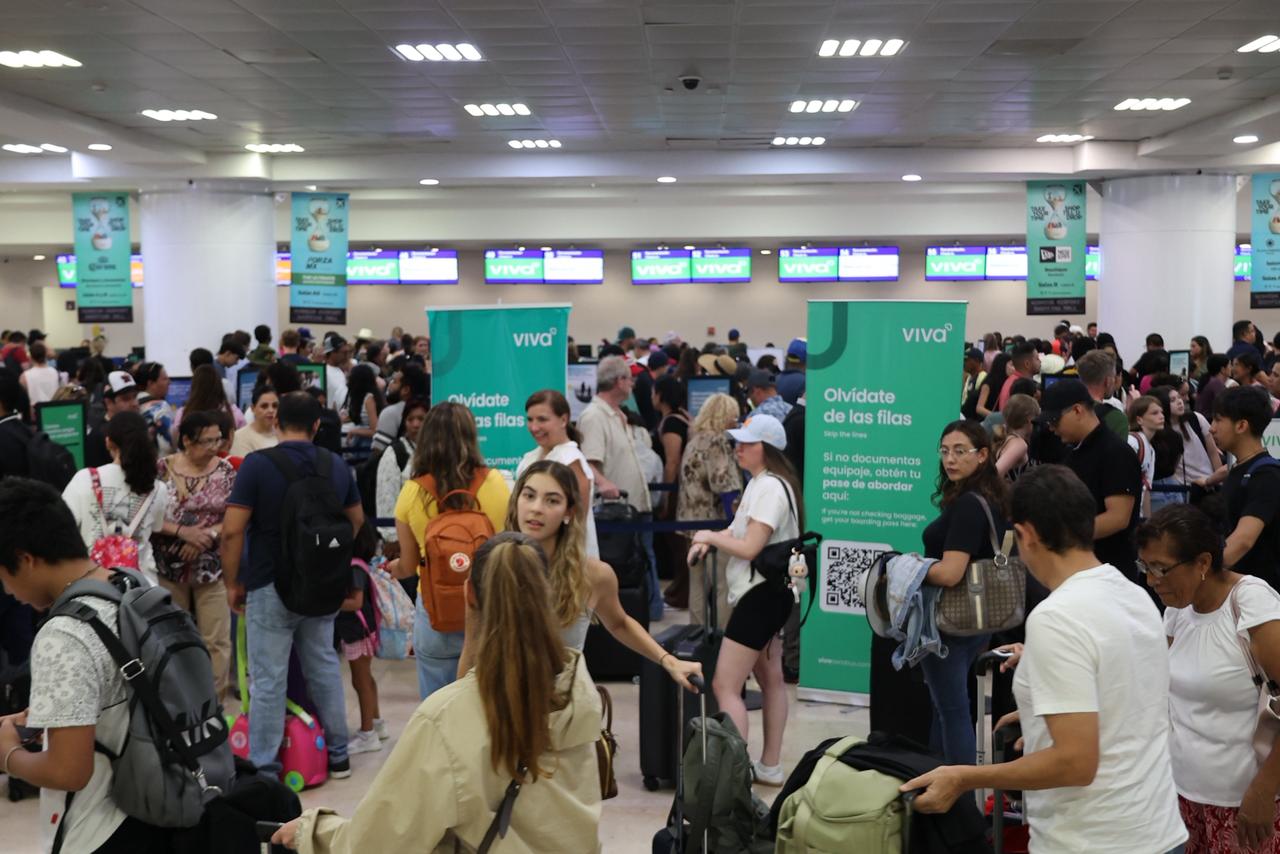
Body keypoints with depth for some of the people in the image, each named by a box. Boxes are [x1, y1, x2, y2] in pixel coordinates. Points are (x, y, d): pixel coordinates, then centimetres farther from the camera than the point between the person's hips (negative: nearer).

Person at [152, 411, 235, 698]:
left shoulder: (225, 471, 0)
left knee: (216, 640, 3)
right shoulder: (163, 470, -3)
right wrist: (182, 531, -17)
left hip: (212, 567, 0)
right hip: (169, 567, 0)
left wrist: (206, 535, -16)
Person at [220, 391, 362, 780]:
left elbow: (232, 531, -15)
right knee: (325, 669, 18)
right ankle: (338, 755, 28)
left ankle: (264, 771, 7)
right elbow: (357, 521, 15)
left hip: (270, 587, -5)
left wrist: (232, 583, -4)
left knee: (268, 681, 2)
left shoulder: (257, 465, -13)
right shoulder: (336, 466, 3)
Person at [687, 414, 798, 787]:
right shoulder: (760, 483, 14)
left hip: (760, 593, -11)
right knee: (771, 680, 18)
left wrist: (710, 536, -9)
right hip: (768, 592, 11)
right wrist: (708, 541, -1)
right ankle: (770, 767, 28)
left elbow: (749, 548, -23)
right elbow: (743, 531, 17)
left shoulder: (769, 488, -19)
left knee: (725, 686, -11)